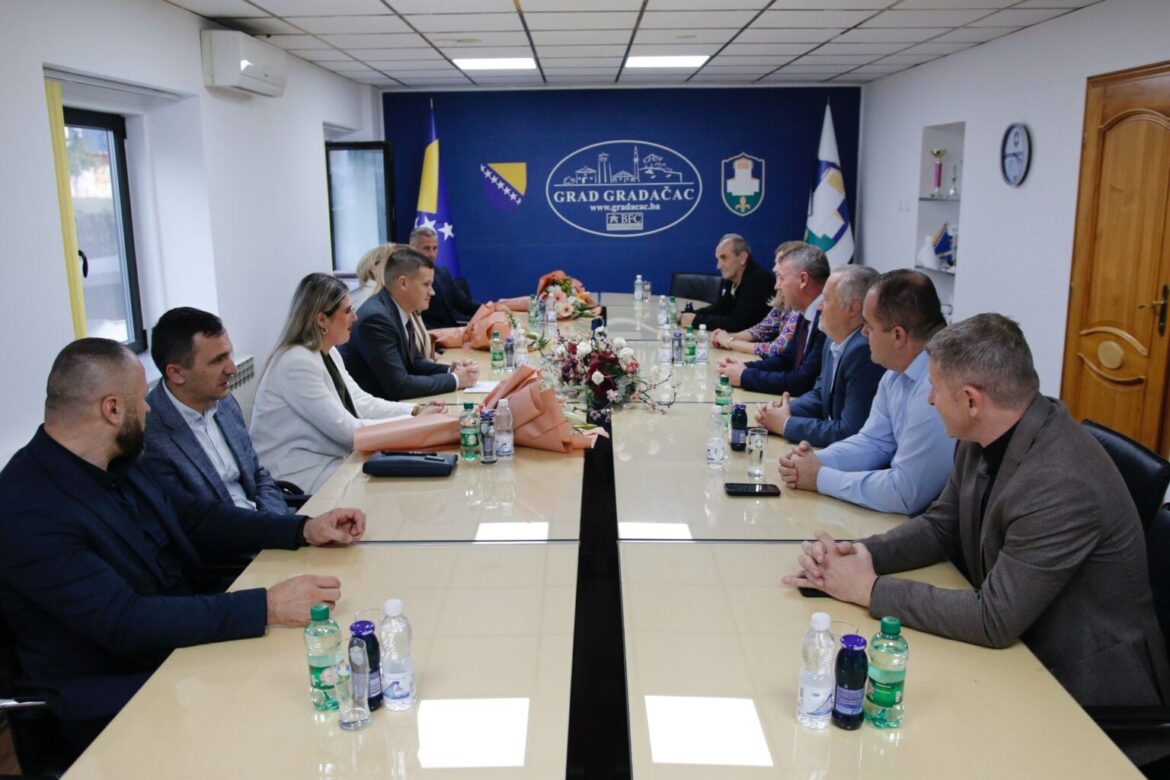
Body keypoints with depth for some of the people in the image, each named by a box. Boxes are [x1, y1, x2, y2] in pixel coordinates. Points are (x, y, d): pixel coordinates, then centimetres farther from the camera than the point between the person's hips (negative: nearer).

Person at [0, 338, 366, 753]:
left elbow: (191, 516, 11)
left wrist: (304, 529, -1)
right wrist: (265, 607, -34)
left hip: (183, 639, 8)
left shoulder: (115, 463, 1)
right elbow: (125, 622, -28)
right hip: (118, 696, -7)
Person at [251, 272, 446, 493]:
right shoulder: (297, 363, -22)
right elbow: (347, 431, -22)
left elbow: (361, 403, 8)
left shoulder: (328, 353, 6)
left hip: (330, 458, 9)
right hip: (299, 475, -9)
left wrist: (416, 411, -5)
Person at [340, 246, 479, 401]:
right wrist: (455, 380, -15)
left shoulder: (398, 310, 3)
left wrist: (450, 370, -3)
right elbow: (399, 385, -23)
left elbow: (412, 363, 14)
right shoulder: (376, 317, -21)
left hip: (385, 401, 7)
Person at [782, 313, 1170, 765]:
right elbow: (941, 527, 7)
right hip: (1016, 648, 7)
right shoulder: (983, 438, -6)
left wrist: (870, 588, -22)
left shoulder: (1063, 483, -31)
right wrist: (862, 554, -11)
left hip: (1085, 694, -7)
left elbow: (994, 620, -28)